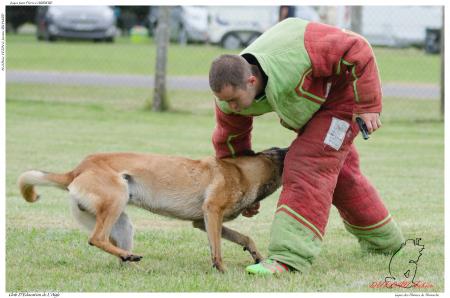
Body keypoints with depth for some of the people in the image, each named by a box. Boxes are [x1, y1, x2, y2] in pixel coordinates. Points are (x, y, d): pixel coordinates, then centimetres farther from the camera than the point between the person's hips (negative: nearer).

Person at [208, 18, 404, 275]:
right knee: (339, 173, 22)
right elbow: (230, 141, -3)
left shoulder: (293, 52, -41)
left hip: (342, 95, -8)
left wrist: (368, 106, -29)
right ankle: (383, 241, 44)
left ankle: (290, 258, -26)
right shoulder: (230, 90, -21)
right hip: (311, 108, 8)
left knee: (309, 166, -22)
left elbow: (357, 50, -32)